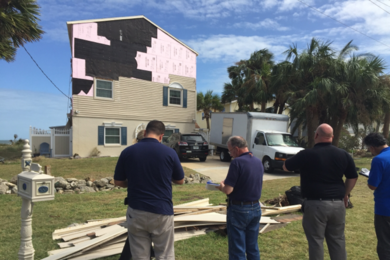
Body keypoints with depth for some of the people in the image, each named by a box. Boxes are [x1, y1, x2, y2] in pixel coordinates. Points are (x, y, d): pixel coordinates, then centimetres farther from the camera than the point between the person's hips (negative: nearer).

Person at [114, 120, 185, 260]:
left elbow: (118, 182, 5)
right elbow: (180, 180, 5)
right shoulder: (169, 153, -8)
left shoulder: (127, 152, -5)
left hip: (136, 212, 2)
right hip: (162, 212, -1)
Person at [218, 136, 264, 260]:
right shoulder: (258, 162, 4)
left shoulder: (237, 162, -19)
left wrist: (221, 186, 0)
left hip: (238, 209, -7)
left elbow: (228, 190, -22)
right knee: (253, 248, 19)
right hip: (255, 208, 7)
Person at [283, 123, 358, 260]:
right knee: (338, 241, 17)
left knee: (316, 241, 7)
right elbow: (353, 177, 11)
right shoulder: (343, 154, 2)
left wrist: (299, 158, 19)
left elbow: (286, 167, 2)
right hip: (337, 204, 5)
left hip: (315, 204, -4)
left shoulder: (307, 154, -11)